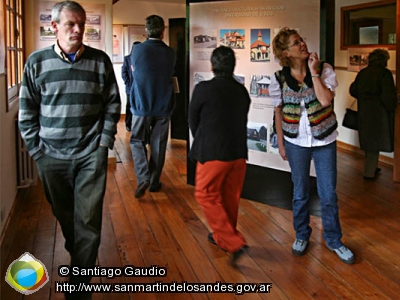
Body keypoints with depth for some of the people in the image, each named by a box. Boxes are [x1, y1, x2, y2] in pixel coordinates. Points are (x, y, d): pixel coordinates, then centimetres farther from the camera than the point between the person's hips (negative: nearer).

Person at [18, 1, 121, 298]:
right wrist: (36, 149, 1)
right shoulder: (37, 62, 1)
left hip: (91, 154, -1)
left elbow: (113, 103, 6)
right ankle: (77, 256, 40)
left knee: (88, 220, -3)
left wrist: (105, 141, -1)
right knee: (63, 216, 15)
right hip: (52, 155, 2)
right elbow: (27, 111, 5)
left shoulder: (100, 60, 0)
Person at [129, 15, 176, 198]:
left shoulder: (138, 50, -7)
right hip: (163, 106, 2)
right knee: (158, 145, 10)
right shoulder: (170, 53, -2)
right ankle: (154, 182, 19)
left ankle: (143, 178, -7)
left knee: (137, 141, 10)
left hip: (141, 105, -1)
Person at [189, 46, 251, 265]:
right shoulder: (242, 91, 3)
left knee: (207, 196, 7)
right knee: (230, 197, 16)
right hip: (239, 153, 6)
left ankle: (234, 243, -1)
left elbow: (193, 120, -2)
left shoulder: (203, 89, -12)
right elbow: (242, 121, 8)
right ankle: (222, 237, 34)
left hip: (213, 153, -5)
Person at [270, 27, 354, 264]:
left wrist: (314, 72, -19)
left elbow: (325, 100, -23)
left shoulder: (324, 69, -8)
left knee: (329, 194, 6)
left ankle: (334, 240, 24)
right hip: (296, 142, 1)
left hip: (324, 140, 0)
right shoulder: (279, 79, -5)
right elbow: (279, 112, 3)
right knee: (300, 193, 14)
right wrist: (281, 144, 5)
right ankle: (302, 236, 33)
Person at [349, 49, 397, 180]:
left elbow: (353, 90, 10)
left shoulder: (362, 73, 5)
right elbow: (389, 95, -19)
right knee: (375, 141, 4)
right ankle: (369, 173, 8)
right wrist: (391, 109, -4)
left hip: (364, 111, 6)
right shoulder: (384, 73, -14)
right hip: (379, 112, -6)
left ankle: (371, 167, 32)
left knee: (369, 139, 19)